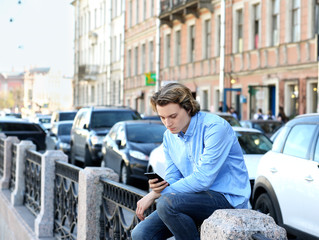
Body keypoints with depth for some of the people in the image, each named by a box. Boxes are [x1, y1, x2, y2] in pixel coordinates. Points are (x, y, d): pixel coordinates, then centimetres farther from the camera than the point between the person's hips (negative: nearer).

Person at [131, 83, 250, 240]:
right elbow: (172, 177, 11)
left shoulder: (215, 127, -17)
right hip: (195, 198, 7)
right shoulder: (169, 136, 8)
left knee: (166, 203, -31)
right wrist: (161, 185, -16)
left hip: (228, 198, -7)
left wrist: (156, 194, -17)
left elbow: (203, 180, -22)